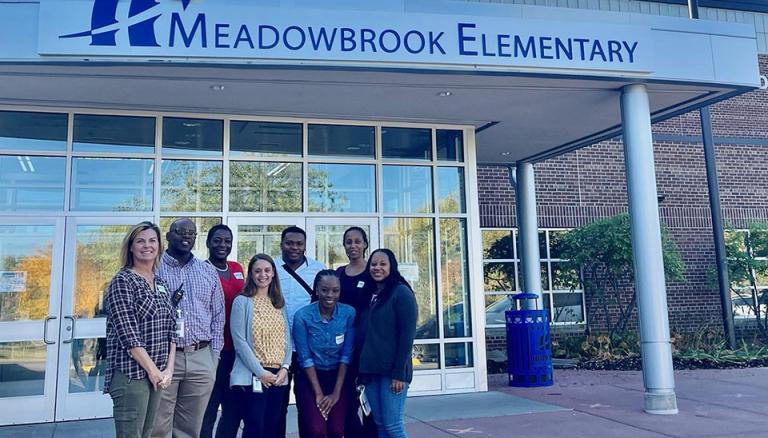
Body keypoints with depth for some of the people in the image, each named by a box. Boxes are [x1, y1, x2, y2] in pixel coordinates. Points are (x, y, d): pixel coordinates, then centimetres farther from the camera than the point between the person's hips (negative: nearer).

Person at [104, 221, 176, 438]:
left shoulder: (160, 284, 13)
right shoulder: (122, 281, -8)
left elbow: (170, 329, 10)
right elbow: (128, 335, -15)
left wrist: (168, 368, -1)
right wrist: (153, 370, -14)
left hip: (158, 373, 7)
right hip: (131, 373, -7)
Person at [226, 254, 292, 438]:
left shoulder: (280, 304, 13)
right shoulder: (242, 302, -3)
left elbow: (287, 338, 10)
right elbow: (239, 341, -10)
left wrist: (285, 367, -5)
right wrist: (260, 372, -14)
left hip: (278, 376, 5)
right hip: (252, 377, -5)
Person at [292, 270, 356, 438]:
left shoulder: (349, 313, -11)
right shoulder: (302, 316, -16)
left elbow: (346, 355, -8)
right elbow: (305, 358, -12)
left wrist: (336, 392, -10)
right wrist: (319, 394, -12)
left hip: (338, 376, 1)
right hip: (310, 377, -1)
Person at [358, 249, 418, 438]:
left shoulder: (401, 292, -7)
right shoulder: (369, 295, 13)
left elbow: (407, 335, -12)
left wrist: (399, 373, -16)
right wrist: (362, 369, 10)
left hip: (392, 370, -6)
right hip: (371, 370, 7)